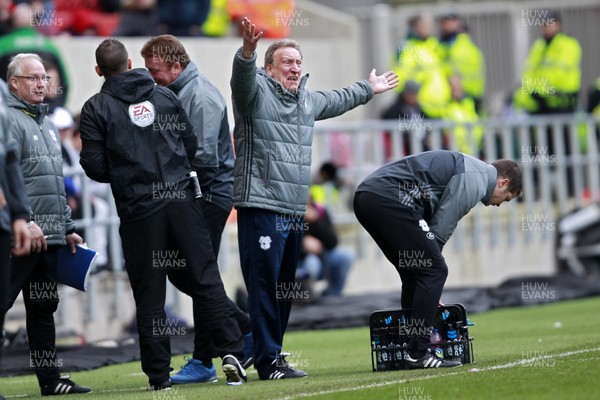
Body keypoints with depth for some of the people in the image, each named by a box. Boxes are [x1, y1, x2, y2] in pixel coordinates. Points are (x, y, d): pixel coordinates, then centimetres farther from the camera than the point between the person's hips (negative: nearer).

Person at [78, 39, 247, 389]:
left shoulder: (96, 109, -1)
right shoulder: (165, 96, 8)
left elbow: (96, 168, -5)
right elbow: (192, 146, 12)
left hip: (138, 212, -2)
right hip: (181, 200, 2)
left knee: (149, 297, 4)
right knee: (206, 280, 4)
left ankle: (159, 375, 5)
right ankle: (231, 352, -7)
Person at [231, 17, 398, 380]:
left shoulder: (308, 100, 20)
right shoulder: (257, 91, -5)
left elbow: (338, 101, 41)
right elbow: (243, 77, -27)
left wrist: (369, 89, 54)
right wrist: (247, 51, -48)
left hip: (295, 211, 8)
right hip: (261, 208, -8)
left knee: (285, 290, 11)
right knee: (264, 287, -9)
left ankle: (273, 354, 18)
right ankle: (269, 361, -9)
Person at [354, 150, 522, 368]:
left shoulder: (467, 168, 29)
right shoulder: (475, 179, -2)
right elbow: (441, 229, -5)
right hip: (388, 199, -10)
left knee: (415, 273, 18)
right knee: (434, 271, -6)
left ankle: (410, 351, 18)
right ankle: (419, 353, -8)